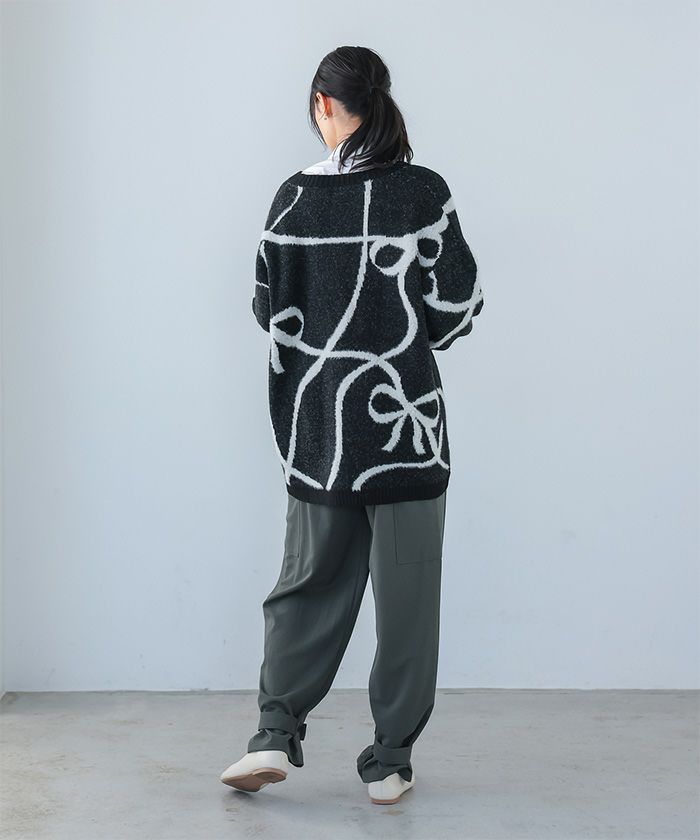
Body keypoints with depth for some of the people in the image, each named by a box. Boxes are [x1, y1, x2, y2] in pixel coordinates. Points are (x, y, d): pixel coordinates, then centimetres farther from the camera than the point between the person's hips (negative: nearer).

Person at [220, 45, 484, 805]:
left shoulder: (295, 198, -2)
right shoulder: (423, 192, -6)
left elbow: (270, 308, 3)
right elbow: (456, 304, -5)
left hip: (316, 423, 2)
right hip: (404, 416, -2)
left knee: (310, 578, 16)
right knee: (405, 592, 7)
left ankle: (276, 733, 8)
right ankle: (390, 761, 12)